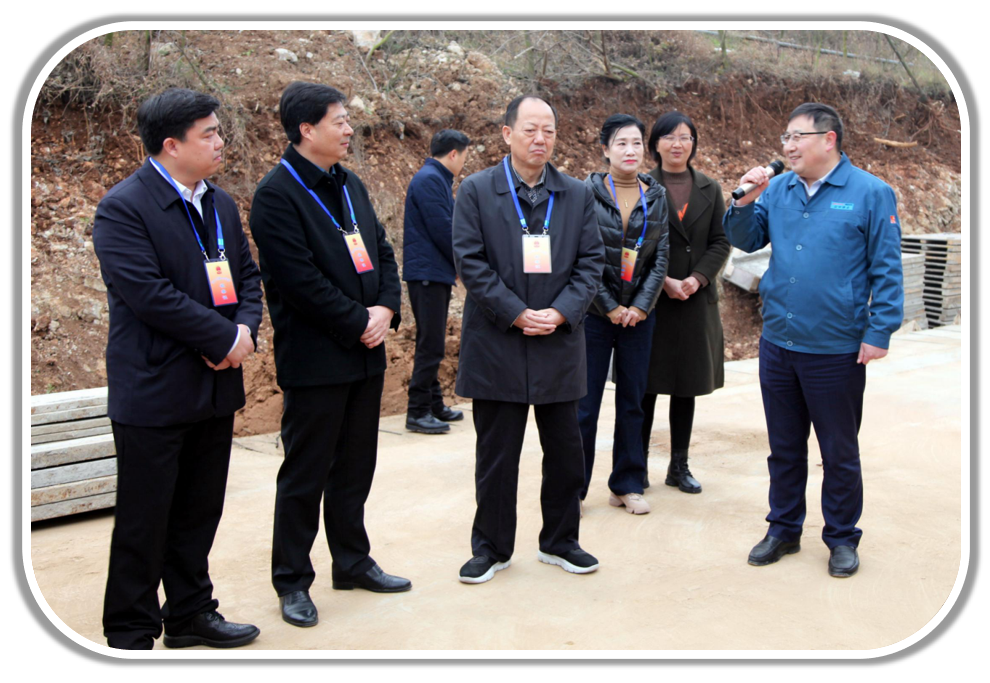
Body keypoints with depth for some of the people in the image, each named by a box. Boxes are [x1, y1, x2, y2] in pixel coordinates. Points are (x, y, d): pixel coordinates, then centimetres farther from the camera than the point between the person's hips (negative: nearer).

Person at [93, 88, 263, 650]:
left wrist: (247, 328, -6)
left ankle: (191, 613, 32)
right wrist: (225, 337, -18)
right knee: (144, 520, 4)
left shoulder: (221, 203, 12)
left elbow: (248, 274, 14)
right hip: (154, 390, -7)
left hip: (216, 386, 7)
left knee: (200, 512, 17)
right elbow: (148, 293, -21)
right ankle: (131, 634, 19)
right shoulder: (123, 207, -13)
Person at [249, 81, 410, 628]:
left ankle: (353, 562, 32)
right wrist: (358, 322, -15)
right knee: (305, 475, 4)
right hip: (315, 357, -7)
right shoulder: (277, 193, -12)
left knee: (355, 468, 17)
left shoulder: (349, 184, 13)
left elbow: (381, 250, 14)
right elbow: (301, 280, -19)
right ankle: (292, 582, 18)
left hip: (366, 354, 8)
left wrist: (386, 307, -3)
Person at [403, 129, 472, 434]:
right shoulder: (428, 180, -14)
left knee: (432, 344, 14)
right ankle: (418, 412, -2)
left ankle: (434, 404, 22)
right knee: (431, 344, -7)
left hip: (436, 274, 10)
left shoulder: (437, 180, 18)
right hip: (427, 274, -10)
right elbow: (442, 230, -18)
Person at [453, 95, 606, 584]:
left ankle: (560, 541, 28)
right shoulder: (476, 191, -1)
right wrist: (516, 314, -14)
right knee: (496, 452, 7)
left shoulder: (577, 195, 8)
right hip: (496, 346, -3)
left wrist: (561, 312, -11)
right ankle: (491, 546, 22)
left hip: (559, 343, 3)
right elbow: (470, 262, -7)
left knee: (564, 450, 11)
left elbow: (591, 261, 4)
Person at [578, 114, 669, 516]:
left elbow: (661, 256, 3)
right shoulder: (588, 193, -5)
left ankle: (626, 486, 21)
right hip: (595, 312, -3)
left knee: (632, 400, 9)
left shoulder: (657, 197, 6)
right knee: (584, 403, 1)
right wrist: (610, 307, -10)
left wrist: (641, 306, -7)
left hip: (639, 313, 3)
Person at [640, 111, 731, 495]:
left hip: (697, 300, 3)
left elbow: (721, 241, 5)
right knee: (647, 382, 1)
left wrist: (697, 278, -10)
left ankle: (679, 466, 18)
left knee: (687, 384, 9)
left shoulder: (710, 190, 10)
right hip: (652, 299, -3)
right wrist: (664, 282, -15)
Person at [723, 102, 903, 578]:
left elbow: (886, 269, -7)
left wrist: (879, 332, -12)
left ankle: (842, 539, 26)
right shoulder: (777, 189, 7)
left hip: (837, 350, -4)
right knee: (784, 447, 16)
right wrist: (746, 202, -8)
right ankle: (783, 530, 31)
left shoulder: (870, 193, -6)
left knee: (839, 451, 10)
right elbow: (745, 240, 9)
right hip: (778, 343, 5)